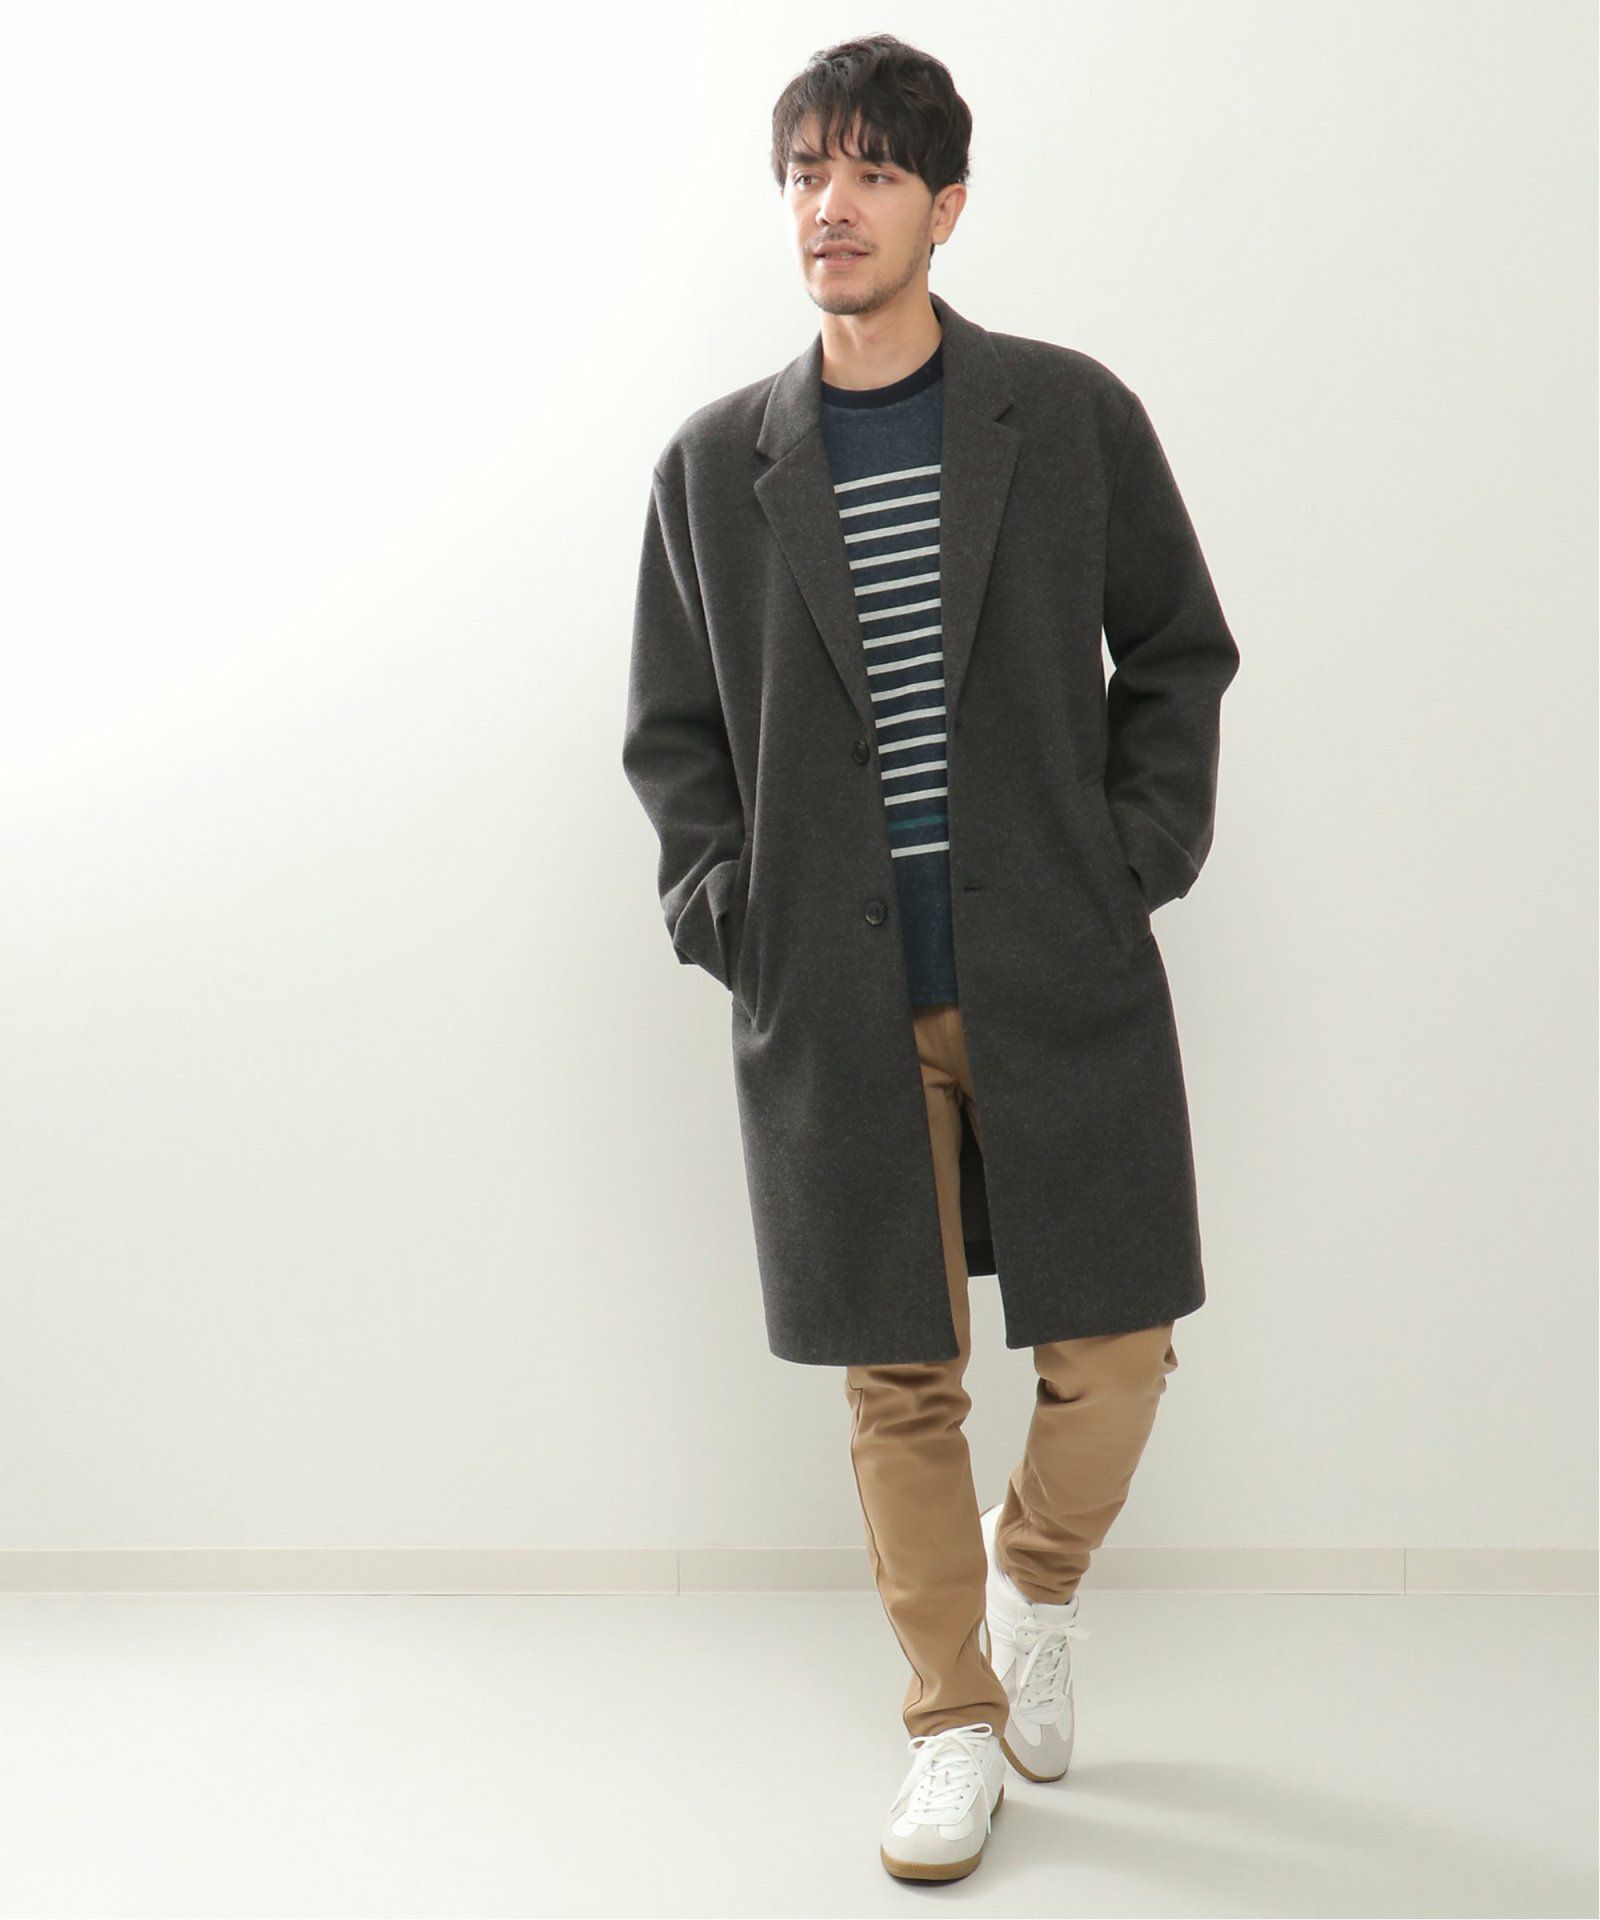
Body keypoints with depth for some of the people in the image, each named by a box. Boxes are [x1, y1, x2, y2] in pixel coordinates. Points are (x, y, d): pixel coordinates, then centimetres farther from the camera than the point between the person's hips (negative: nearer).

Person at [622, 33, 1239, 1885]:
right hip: (836, 999, 1)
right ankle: (955, 1723, 24)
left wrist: (1143, 850, -1)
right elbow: (672, 728, 13)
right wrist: (721, 900, -1)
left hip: (1061, 976, 0)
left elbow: (1179, 650, 10)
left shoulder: (1071, 415, 2)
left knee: (1113, 1346, 4)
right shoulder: (714, 461, 6)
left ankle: (1034, 1575, 36)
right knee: (899, 1382, 6)